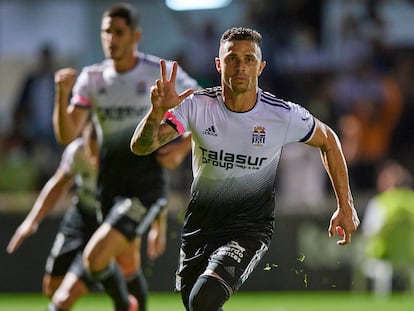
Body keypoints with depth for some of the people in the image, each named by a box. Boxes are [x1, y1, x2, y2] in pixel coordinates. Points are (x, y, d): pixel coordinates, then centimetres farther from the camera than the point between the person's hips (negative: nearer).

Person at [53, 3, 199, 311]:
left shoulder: (162, 73, -8)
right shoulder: (92, 78, 3)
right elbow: (67, 135, -4)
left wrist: (183, 147, -10)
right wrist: (63, 94, -18)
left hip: (146, 184, -5)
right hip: (110, 186, 5)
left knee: (95, 256, -20)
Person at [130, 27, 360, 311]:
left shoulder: (283, 115, -13)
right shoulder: (197, 106, -12)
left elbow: (328, 141, 7)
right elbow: (141, 147, -18)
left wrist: (345, 206, 6)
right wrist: (157, 111, -40)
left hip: (250, 230, -4)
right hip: (199, 229, 4)